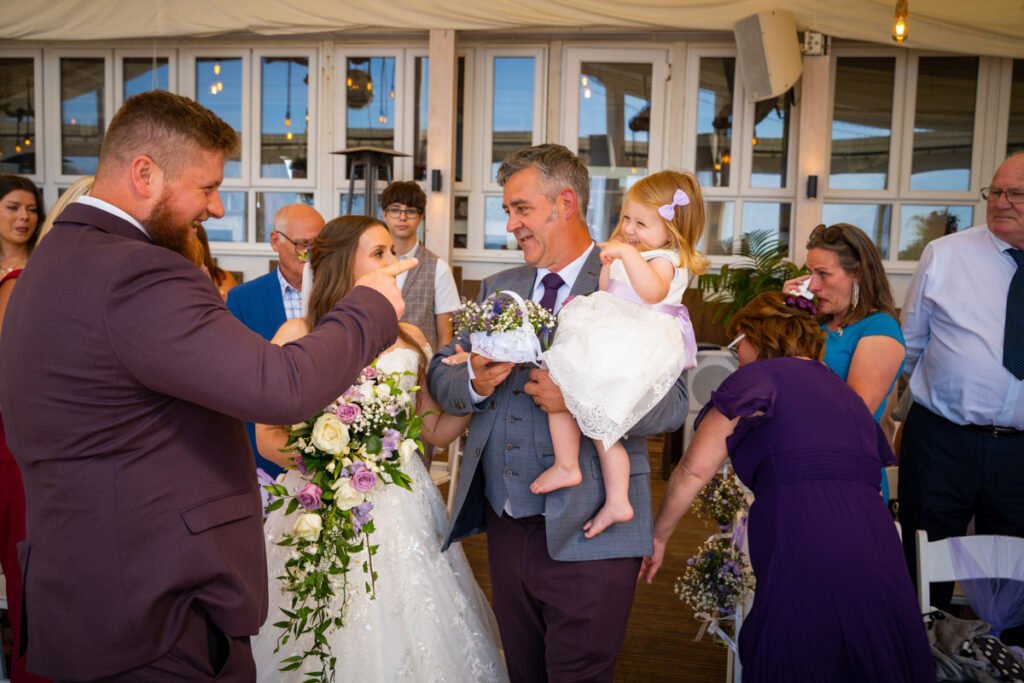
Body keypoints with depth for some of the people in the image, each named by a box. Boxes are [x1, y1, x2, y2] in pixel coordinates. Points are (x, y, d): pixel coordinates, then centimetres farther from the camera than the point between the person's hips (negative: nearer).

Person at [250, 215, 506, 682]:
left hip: (402, 508, 3)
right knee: (327, 643, 6)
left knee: (409, 636, 9)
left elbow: (436, 430, 9)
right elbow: (267, 436, -3)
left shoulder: (411, 338, 8)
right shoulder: (298, 336, -2)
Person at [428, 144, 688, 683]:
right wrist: (475, 382, -14)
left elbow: (671, 403, -16)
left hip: (586, 537, -6)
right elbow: (440, 375, 7)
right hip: (505, 526, 6)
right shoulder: (498, 289, 12)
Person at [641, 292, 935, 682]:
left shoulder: (760, 376, 1)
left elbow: (694, 471, -4)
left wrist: (658, 538, 10)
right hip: (881, 572, 7)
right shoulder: (846, 393, 23)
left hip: (806, 573, -7)